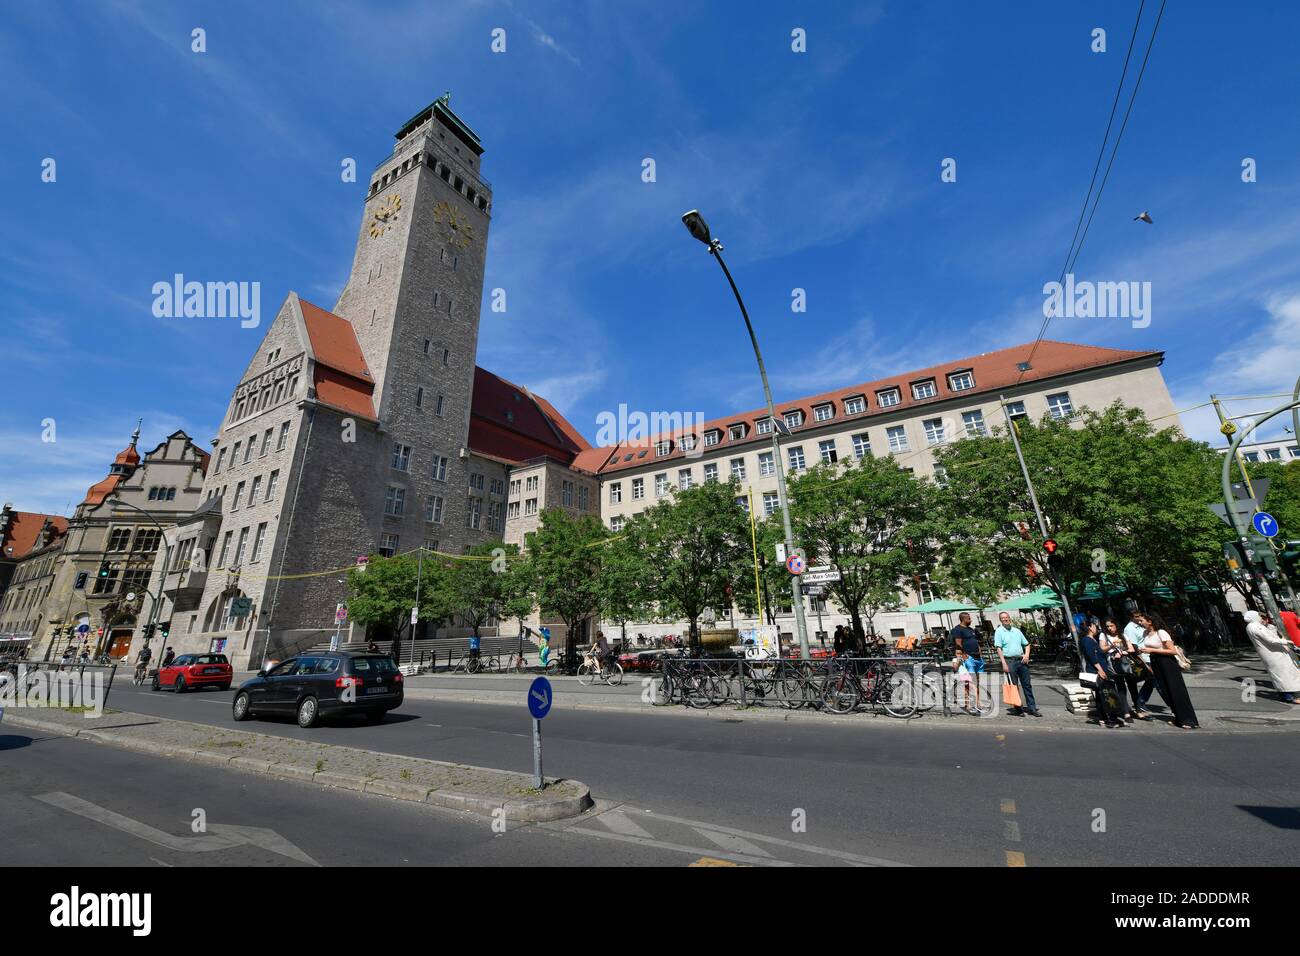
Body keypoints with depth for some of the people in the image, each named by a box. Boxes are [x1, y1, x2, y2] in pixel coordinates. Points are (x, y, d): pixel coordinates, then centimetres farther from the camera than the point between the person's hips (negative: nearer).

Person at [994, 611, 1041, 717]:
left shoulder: (1017, 631, 13)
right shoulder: (999, 631, -4)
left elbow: (1026, 644, 20)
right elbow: (999, 648, -9)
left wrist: (1027, 655, 1)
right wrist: (1004, 664, -15)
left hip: (1022, 660, 5)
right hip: (1010, 661, -5)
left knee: (1027, 685, 9)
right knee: (1013, 686, 2)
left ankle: (1032, 708, 16)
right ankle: (1018, 708, 11)